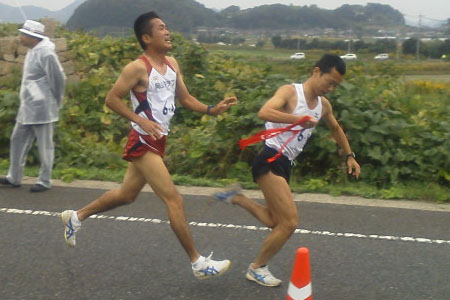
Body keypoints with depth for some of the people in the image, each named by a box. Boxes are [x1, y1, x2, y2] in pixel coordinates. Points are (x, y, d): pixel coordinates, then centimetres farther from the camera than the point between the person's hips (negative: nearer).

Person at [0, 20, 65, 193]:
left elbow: (58, 79, -15)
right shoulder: (32, 51, 11)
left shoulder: (45, 54, -18)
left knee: (44, 146, 2)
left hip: (41, 109, -10)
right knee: (18, 140, 14)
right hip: (27, 108, 10)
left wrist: (56, 103, -5)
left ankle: (45, 181, 13)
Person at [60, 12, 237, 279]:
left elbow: (185, 98, 14)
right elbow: (112, 99, -13)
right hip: (143, 142, -9)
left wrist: (212, 110, -1)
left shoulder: (172, 64, 9)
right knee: (175, 200, -9)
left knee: (127, 195, 21)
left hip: (158, 142, 9)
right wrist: (141, 120, -23)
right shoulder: (138, 68, -15)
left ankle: (76, 217, 40)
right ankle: (198, 263, -1)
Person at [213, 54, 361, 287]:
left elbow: (336, 129, 33)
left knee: (276, 222, 19)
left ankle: (236, 197, 33)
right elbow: (264, 112, -29)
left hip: (285, 164, 9)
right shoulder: (290, 92, -11)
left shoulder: (324, 105, 12)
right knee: (290, 222, -11)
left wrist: (349, 156, 32)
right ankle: (257, 268, 9)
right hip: (270, 160, -9)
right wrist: (298, 119, -36)